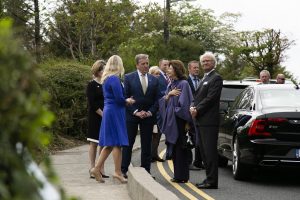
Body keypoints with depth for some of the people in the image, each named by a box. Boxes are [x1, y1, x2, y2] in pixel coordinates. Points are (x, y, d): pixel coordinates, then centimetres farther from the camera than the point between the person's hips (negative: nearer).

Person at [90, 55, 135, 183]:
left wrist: (125, 100, 9)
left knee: (110, 144, 13)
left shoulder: (106, 79, 13)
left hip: (108, 111, 9)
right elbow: (119, 98, -19)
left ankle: (97, 169, 13)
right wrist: (127, 101, 0)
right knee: (117, 143, -3)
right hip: (115, 112, -9)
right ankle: (118, 172, 0)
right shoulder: (114, 79, -16)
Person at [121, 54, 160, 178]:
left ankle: (146, 171, 11)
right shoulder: (129, 78, -1)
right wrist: (135, 112, -12)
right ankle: (123, 170, 4)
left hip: (148, 116, 3)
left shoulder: (154, 80, 8)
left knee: (147, 145, 6)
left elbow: (156, 99, 8)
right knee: (128, 144, 0)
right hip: (131, 115, -3)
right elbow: (125, 97, -4)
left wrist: (150, 112, -6)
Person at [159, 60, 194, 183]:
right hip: (170, 121, 8)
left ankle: (181, 176, 1)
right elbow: (163, 102, 11)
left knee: (180, 148, -4)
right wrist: (169, 94, -8)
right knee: (173, 149, 10)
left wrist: (186, 121, -16)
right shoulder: (170, 85, 15)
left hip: (179, 121, -8)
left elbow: (185, 103, -13)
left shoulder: (183, 84, -9)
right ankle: (178, 175, 17)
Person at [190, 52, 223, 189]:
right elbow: (198, 97, 19)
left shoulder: (216, 78, -7)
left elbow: (210, 98, -15)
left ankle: (212, 181, -7)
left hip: (209, 121, -9)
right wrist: (193, 107, 0)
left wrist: (197, 110, -13)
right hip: (200, 121, 9)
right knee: (204, 151, 11)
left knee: (210, 151, -8)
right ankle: (209, 179, 17)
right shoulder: (204, 79, 22)